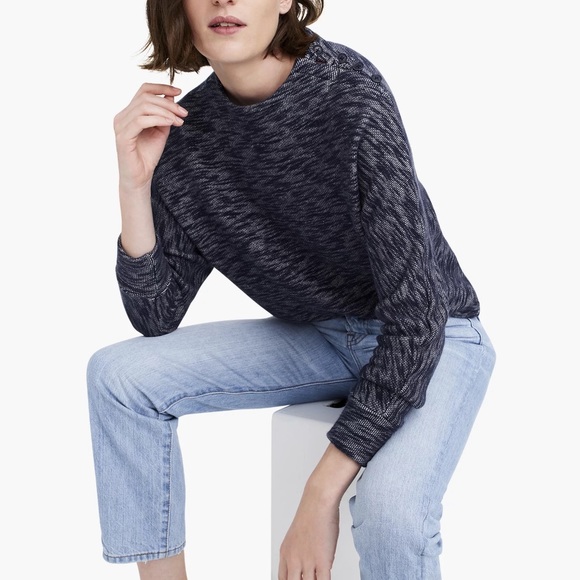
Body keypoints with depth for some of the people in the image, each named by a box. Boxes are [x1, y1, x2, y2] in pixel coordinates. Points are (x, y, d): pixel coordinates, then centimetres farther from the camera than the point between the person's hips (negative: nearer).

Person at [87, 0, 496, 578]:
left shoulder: (347, 87, -25)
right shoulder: (185, 133, -8)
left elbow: (415, 316, -27)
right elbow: (157, 319, -4)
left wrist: (320, 497, -27)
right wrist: (135, 183, -18)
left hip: (433, 339, -5)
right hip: (318, 336, 5)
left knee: (390, 504, -34)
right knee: (118, 374, -11)